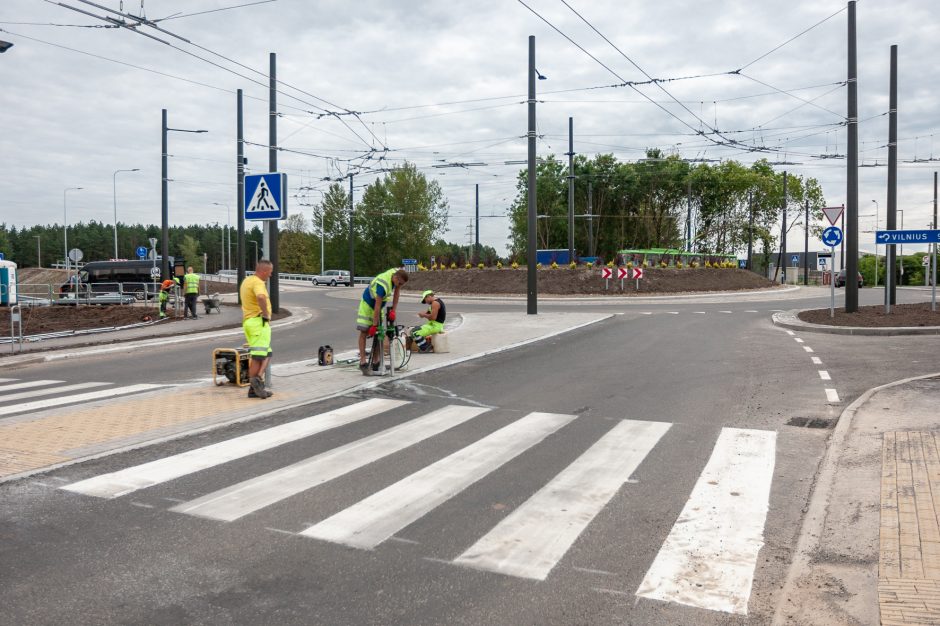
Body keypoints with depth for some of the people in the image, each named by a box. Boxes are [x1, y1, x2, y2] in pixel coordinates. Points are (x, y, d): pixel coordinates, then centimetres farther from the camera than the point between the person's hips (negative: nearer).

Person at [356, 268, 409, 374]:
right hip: (368, 303, -7)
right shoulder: (383, 284, -39)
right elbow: (377, 306, -36)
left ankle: (376, 362, 5)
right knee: (364, 331, -11)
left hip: (380, 305, 7)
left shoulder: (397, 274, -19)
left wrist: (393, 310, -13)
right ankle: (363, 362, -12)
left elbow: (396, 293, -6)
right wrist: (374, 325, -32)